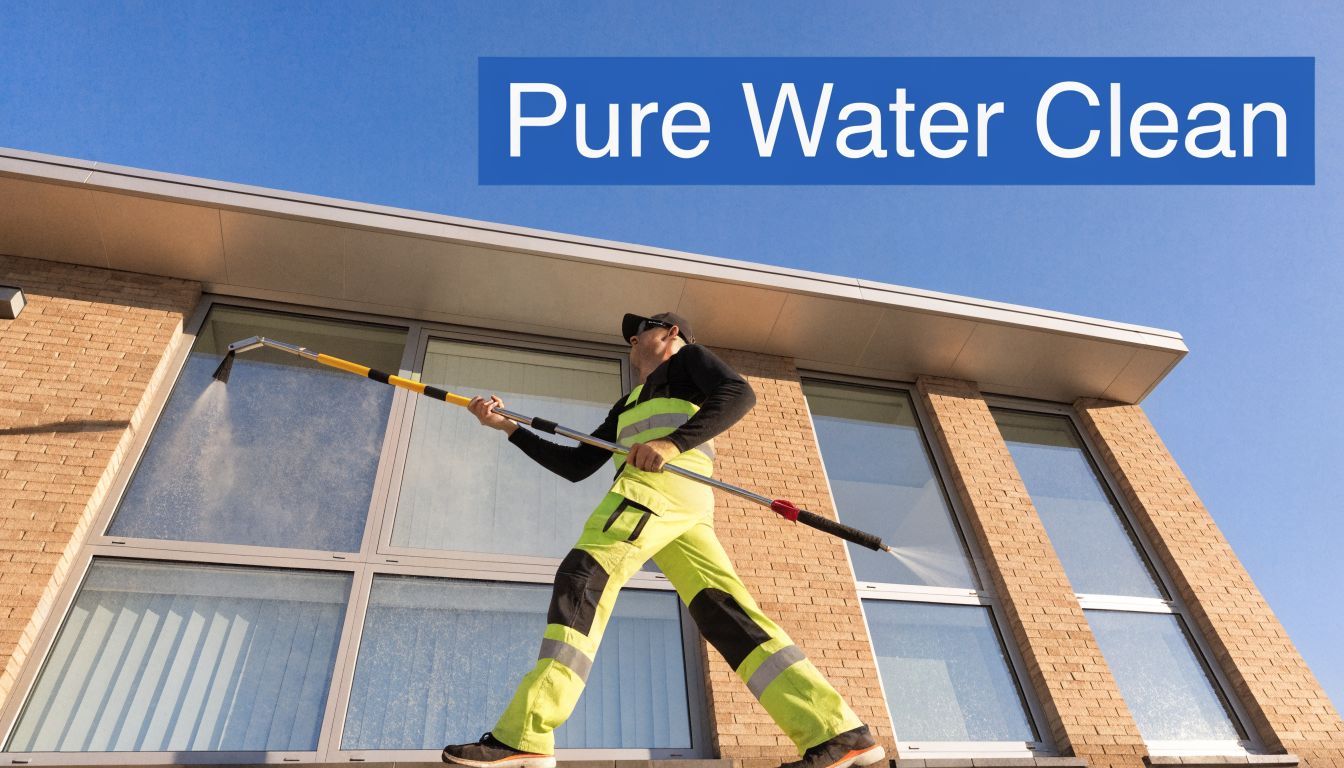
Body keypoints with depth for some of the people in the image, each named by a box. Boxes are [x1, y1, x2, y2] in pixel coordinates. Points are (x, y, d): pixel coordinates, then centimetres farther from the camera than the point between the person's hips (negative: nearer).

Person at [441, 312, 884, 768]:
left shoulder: (687, 358, 21)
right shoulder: (626, 405, 41)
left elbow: (739, 394, 0)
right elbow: (576, 466, 33)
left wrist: (673, 443, -15)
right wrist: (511, 427, 29)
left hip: (667, 477, -7)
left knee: (582, 579, -17)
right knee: (722, 609, -8)